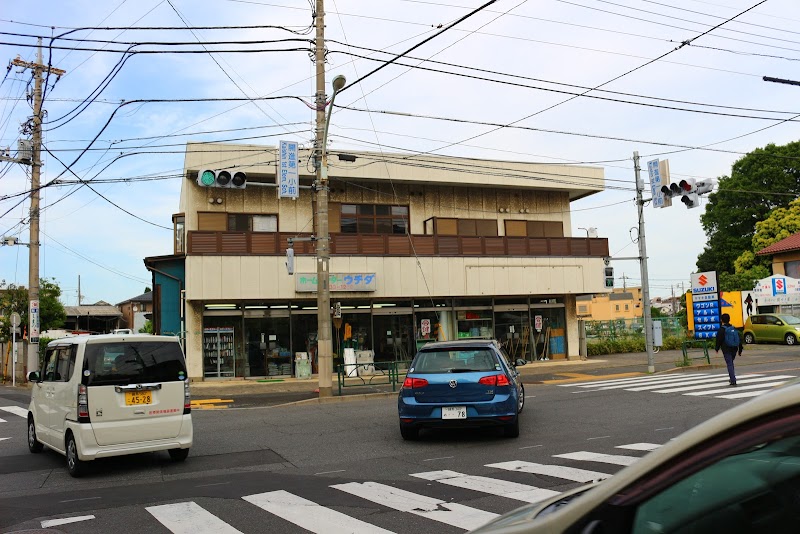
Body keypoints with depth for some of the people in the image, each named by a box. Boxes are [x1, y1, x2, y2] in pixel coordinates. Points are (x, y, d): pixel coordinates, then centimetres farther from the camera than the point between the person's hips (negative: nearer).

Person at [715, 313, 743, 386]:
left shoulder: (721, 330, -9)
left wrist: (716, 349, 5)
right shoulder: (734, 329, 9)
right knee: (731, 363, 23)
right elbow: (739, 339, 12)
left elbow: (719, 340, -9)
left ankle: (733, 381, -13)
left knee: (729, 364, -5)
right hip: (734, 350, 5)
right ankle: (732, 378, 29)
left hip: (726, 350, -5)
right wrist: (740, 349, 17)